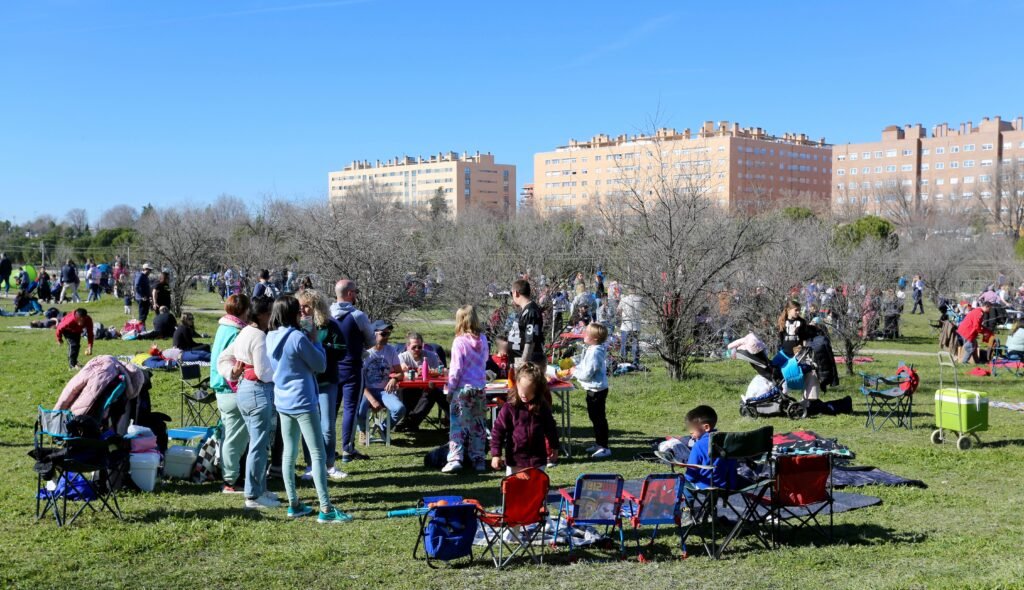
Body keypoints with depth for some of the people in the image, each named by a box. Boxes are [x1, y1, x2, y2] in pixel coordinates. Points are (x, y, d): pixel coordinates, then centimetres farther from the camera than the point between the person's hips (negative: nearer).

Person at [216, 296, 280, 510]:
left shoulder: (244, 333, 14)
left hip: (243, 390, 11)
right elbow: (264, 372, -20)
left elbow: (223, 359, 18)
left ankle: (259, 489, 27)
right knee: (259, 446, -3)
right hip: (259, 393, -11)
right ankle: (253, 496, 3)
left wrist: (232, 374, 8)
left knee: (259, 444, 19)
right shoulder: (260, 337, -17)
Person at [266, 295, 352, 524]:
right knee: (318, 453, -5)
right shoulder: (298, 338, -18)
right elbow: (320, 365, -11)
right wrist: (314, 341, 1)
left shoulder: (271, 338, 5)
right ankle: (326, 509, -6)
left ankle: (294, 504, 18)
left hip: (282, 402, 8)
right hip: (302, 402, -8)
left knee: (289, 453, 13)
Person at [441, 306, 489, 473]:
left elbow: (456, 368, -12)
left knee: (457, 424, -1)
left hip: (463, 389, -5)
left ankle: (455, 459, -9)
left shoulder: (459, 342, -13)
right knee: (479, 425, 13)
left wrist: (450, 388, -3)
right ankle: (479, 459, 17)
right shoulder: (483, 340, 1)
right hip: (480, 388, 5)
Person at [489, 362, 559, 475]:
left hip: (537, 458, 2)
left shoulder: (542, 407, -3)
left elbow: (550, 429, 11)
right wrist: (496, 454, -12)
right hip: (515, 460, -2)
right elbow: (498, 430, -9)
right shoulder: (509, 407, -12)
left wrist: (554, 448, 18)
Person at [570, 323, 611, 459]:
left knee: (599, 418, -4)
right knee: (594, 416, 20)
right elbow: (586, 366, 20)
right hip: (593, 389, 11)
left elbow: (587, 373, -23)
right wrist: (575, 367, 7)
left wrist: (574, 371, -8)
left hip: (596, 390, -11)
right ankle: (598, 443, 32)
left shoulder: (594, 353, -24)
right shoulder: (593, 350, 8)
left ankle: (604, 447, 2)